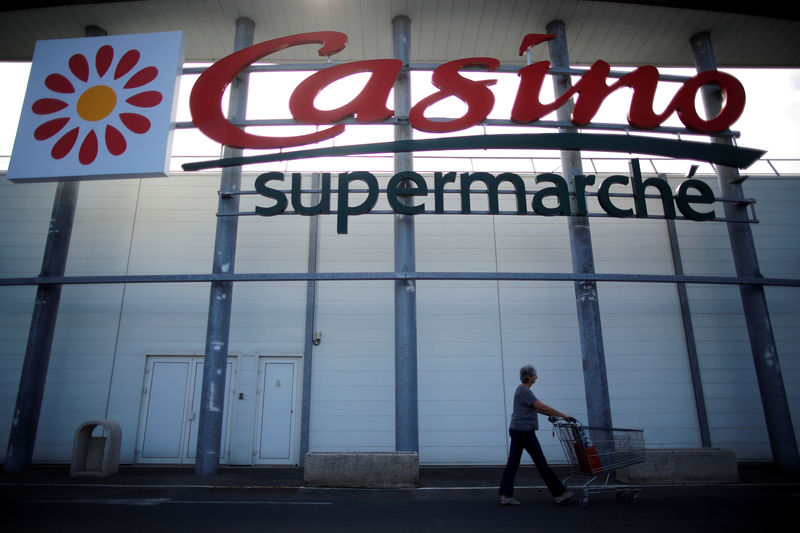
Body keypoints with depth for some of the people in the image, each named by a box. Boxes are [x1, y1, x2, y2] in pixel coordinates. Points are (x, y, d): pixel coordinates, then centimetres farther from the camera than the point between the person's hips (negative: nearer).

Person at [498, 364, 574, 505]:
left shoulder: (522, 390, 14)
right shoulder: (524, 391, -17)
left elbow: (537, 408, 18)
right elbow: (542, 407, -20)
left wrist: (551, 415, 13)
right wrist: (563, 416, -15)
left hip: (516, 430, 10)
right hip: (525, 431, -10)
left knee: (512, 462, 6)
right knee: (541, 463, 1)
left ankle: (505, 496, 6)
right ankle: (559, 493, 13)